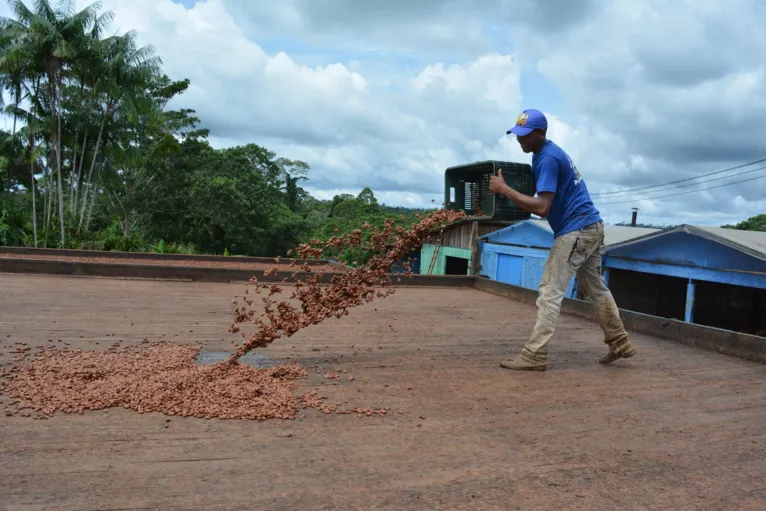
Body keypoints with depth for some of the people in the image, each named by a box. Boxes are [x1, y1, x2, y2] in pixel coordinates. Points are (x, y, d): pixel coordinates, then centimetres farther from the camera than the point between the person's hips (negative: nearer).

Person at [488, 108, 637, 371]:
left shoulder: (547, 158, -18)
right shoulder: (547, 152, 13)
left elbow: (542, 207, -26)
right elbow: (543, 197, 24)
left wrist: (504, 189, -24)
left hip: (576, 229, -11)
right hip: (591, 226, 11)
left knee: (550, 291, -10)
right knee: (595, 288, 19)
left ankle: (534, 356, -9)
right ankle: (620, 344, 28)